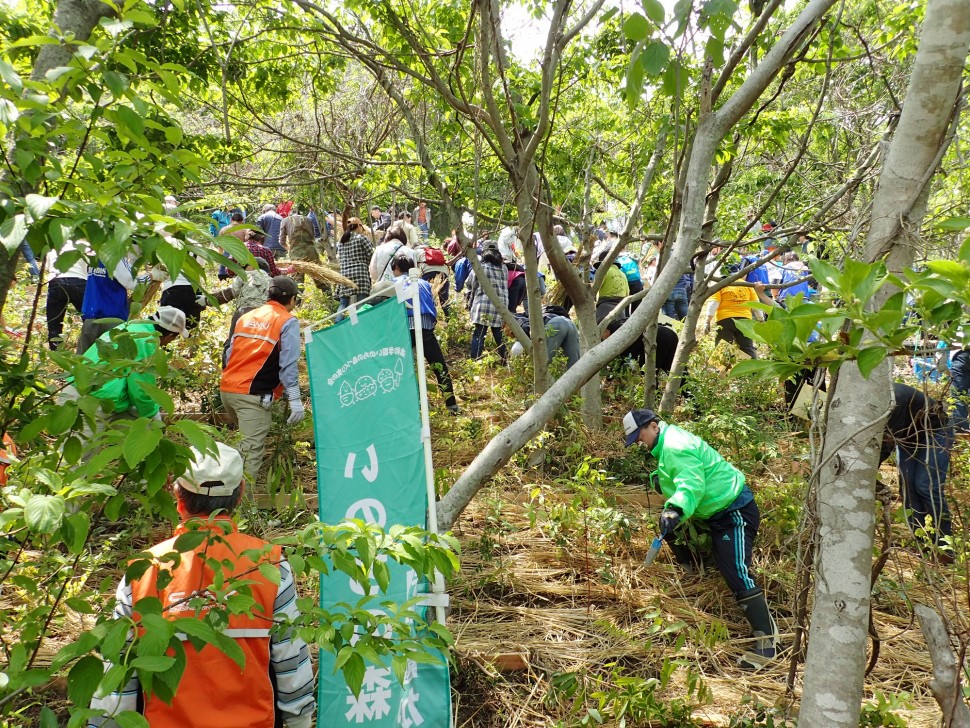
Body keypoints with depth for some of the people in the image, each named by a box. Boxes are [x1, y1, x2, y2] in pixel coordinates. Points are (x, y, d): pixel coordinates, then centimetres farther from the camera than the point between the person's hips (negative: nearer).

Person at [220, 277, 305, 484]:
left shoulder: (246, 317, 19)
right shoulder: (288, 322, -1)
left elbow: (229, 354, 20)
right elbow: (288, 364, -10)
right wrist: (295, 399, -12)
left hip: (227, 389, 7)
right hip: (253, 395, -7)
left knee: (246, 443, 25)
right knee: (252, 451, -6)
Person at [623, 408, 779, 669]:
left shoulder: (676, 447, -21)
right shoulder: (666, 444, 12)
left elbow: (692, 485, -34)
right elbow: (679, 482, 19)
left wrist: (675, 510, -49)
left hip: (735, 512, -11)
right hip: (715, 512, 11)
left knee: (737, 574, -17)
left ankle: (767, 640, -12)